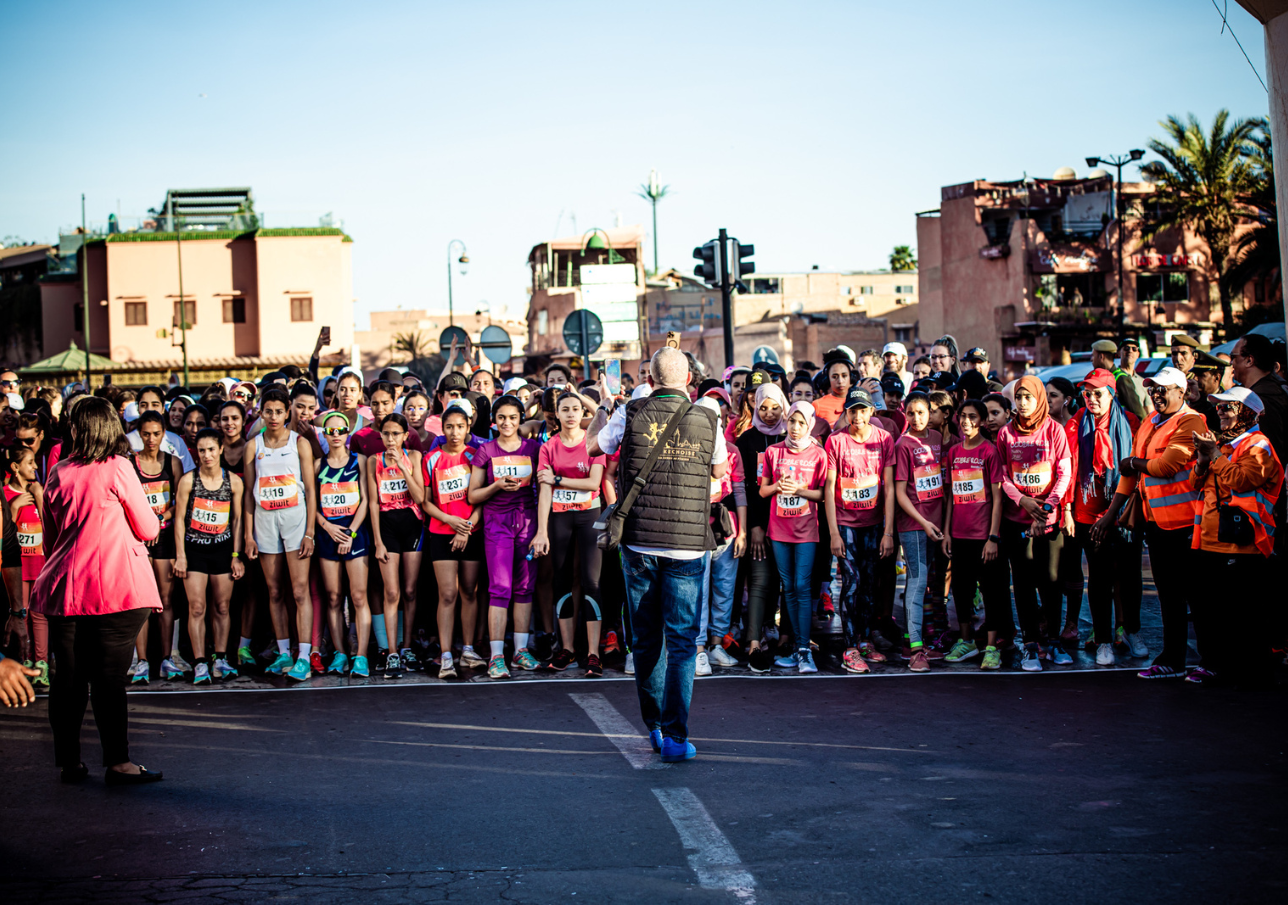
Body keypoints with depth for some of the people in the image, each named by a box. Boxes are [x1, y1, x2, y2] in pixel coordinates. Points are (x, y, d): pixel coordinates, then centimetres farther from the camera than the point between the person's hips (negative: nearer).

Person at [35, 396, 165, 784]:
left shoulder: (58, 473, 6)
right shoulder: (117, 467, -6)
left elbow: (51, 534, 17)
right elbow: (148, 529, -2)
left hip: (65, 588, 4)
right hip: (115, 586, -4)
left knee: (68, 678, 9)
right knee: (109, 678, -3)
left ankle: (69, 761, 16)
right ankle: (118, 763, 0)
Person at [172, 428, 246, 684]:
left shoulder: (233, 481, 1)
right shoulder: (188, 480, -4)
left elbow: (237, 519, 7)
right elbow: (179, 518, -1)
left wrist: (236, 555, 4)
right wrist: (180, 555, -4)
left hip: (223, 548, 2)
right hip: (194, 548, -2)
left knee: (223, 607, 4)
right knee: (196, 608, -5)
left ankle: (220, 661, 12)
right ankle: (200, 664, -2)